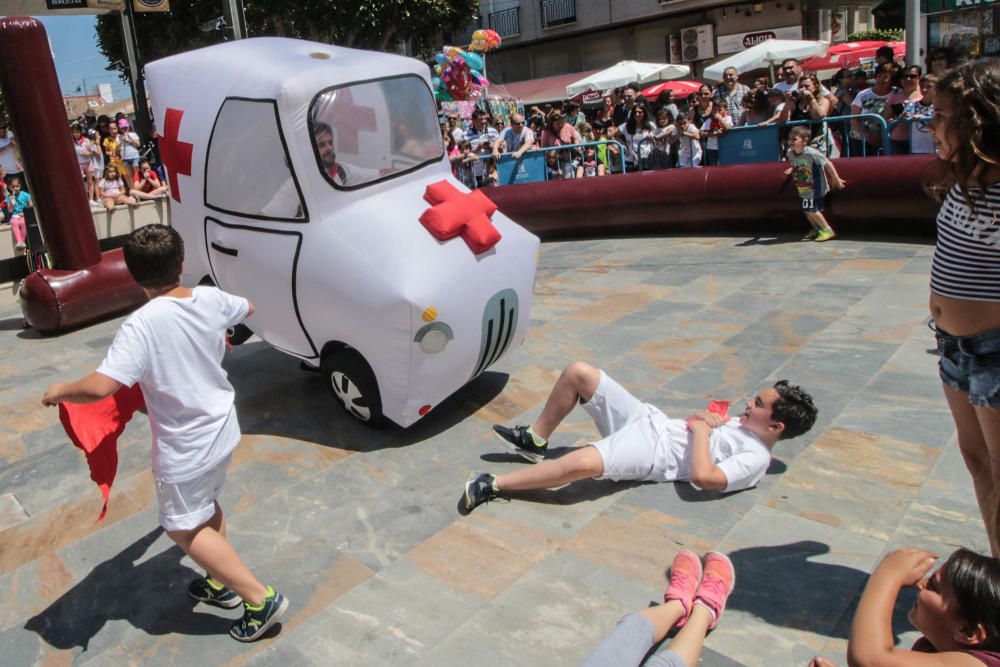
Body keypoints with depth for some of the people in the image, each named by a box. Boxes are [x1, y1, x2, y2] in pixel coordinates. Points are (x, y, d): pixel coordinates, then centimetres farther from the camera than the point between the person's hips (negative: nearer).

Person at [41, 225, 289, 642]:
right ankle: (221, 583, 44)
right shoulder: (210, 299, -8)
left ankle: (261, 599, 10)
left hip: (185, 449, -7)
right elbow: (246, 308, 14)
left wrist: (61, 391, -14)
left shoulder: (141, 325, -27)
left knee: (184, 528, 12)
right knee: (207, 504, 28)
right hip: (223, 431, 7)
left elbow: (100, 387, -35)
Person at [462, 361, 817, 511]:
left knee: (581, 463, -38)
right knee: (578, 371, -4)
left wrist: (701, 428, -15)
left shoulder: (755, 458, -12)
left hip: (653, 453, -9)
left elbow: (703, 476, -27)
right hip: (649, 421, 10)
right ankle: (535, 441, 10)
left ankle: (494, 485, -23)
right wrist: (708, 418, 4)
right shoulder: (745, 424, 14)